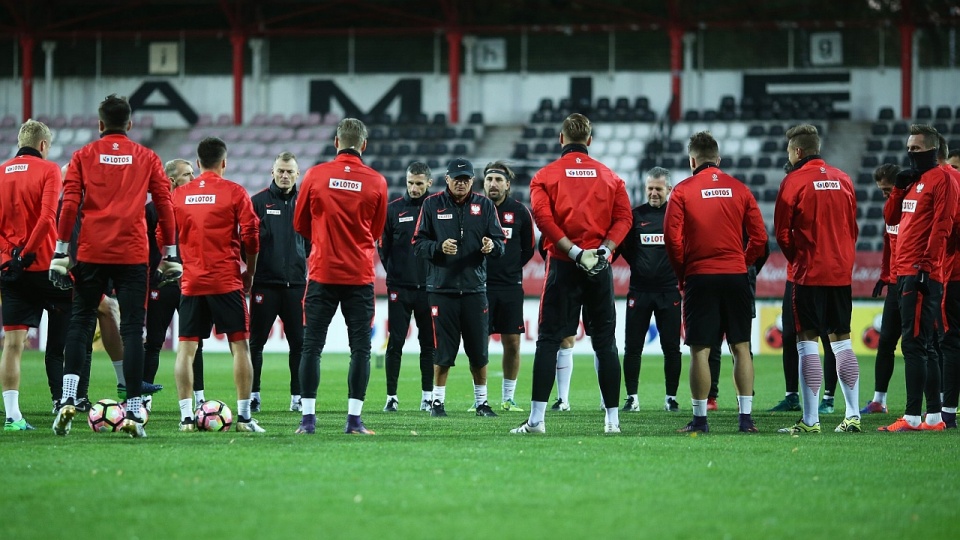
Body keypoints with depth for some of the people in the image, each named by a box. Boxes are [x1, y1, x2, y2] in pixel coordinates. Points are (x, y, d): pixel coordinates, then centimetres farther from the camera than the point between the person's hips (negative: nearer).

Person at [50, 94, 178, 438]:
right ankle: (133, 412, -4)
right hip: (132, 254, 0)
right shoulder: (147, 158, 8)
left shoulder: (84, 157, 6)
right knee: (132, 329, 1)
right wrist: (170, 254, 13)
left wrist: (60, 252, 2)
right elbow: (165, 206, 7)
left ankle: (68, 400, -7)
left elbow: (69, 205, 0)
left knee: (80, 322, 9)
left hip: (91, 253, 0)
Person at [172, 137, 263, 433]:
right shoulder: (235, 192, -3)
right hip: (228, 282, -2)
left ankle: (186, 416, 0)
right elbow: (251, 235, -5)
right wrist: (250, 272, 7)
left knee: (186, 348, 5)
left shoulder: (178, 195, 5)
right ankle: (244, 416, -2)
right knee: (240, 345, 3)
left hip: (191, 283, 2)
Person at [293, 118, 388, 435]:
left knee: (312, 346, 5)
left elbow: (300, 224, 8)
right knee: (360, 348, 4)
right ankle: (354, 420, 0)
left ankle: (307, 418, 1)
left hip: (322, 273, 0)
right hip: (360, 276, 0)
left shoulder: (315, 175, -3)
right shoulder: (376, 182, -2)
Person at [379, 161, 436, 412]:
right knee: (395, 343, -2)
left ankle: (427, 396, 13)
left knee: (428, 343, 7)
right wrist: (394, 273, 4)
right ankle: (391, 396, 2)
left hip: (428, 288, 0)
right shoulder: (393, 209, 3)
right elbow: (383, 246, 8)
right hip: (400, 288, 0)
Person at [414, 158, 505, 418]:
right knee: (443, 350, -1)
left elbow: (499, 242, 4)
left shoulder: (485, 205, 7)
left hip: (475, 288, 2)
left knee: (479, 350, 4)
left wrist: (491, 246, -19)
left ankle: (481, 401, 16)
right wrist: (439, 247, -18)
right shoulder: (432, 204, 3)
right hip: (441, 287, -2)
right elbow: (418, 244, 1)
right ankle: (438, 400, 11)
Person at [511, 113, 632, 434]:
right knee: (605, 342, 7)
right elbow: (624, 217, -1)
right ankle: (612, 418, 7)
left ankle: (536, 418, -6)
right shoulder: (609, 176, 10)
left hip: (563, 264, -2)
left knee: (549, 340, -1)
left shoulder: (546, 175, 3)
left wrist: (573, 251, -12)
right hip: (600, 269, 2)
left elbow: (543, 216, -11)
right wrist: (604, 249, -8)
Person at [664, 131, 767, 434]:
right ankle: (746, 417, 4)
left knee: (700, 350, 0)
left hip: (699, 278, -2)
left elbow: (672, 238, -7)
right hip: (736, 278, 2)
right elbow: (759, 237, 3)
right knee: (741, 348, 8)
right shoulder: (739, 190, 6)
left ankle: (700, 419, 1)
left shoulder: (683, 191, -2)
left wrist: (682, 273, 5)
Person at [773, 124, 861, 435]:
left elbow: (782, 232, -5)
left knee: (807, 343, -4)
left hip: (810, 274, -5)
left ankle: (810, 420, -7)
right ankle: (853, 415, 9)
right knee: (842, 342, 11)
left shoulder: (794, 181, -8)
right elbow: (853, 228, 13)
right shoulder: (843, 180, 8)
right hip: (842, 273, 5)